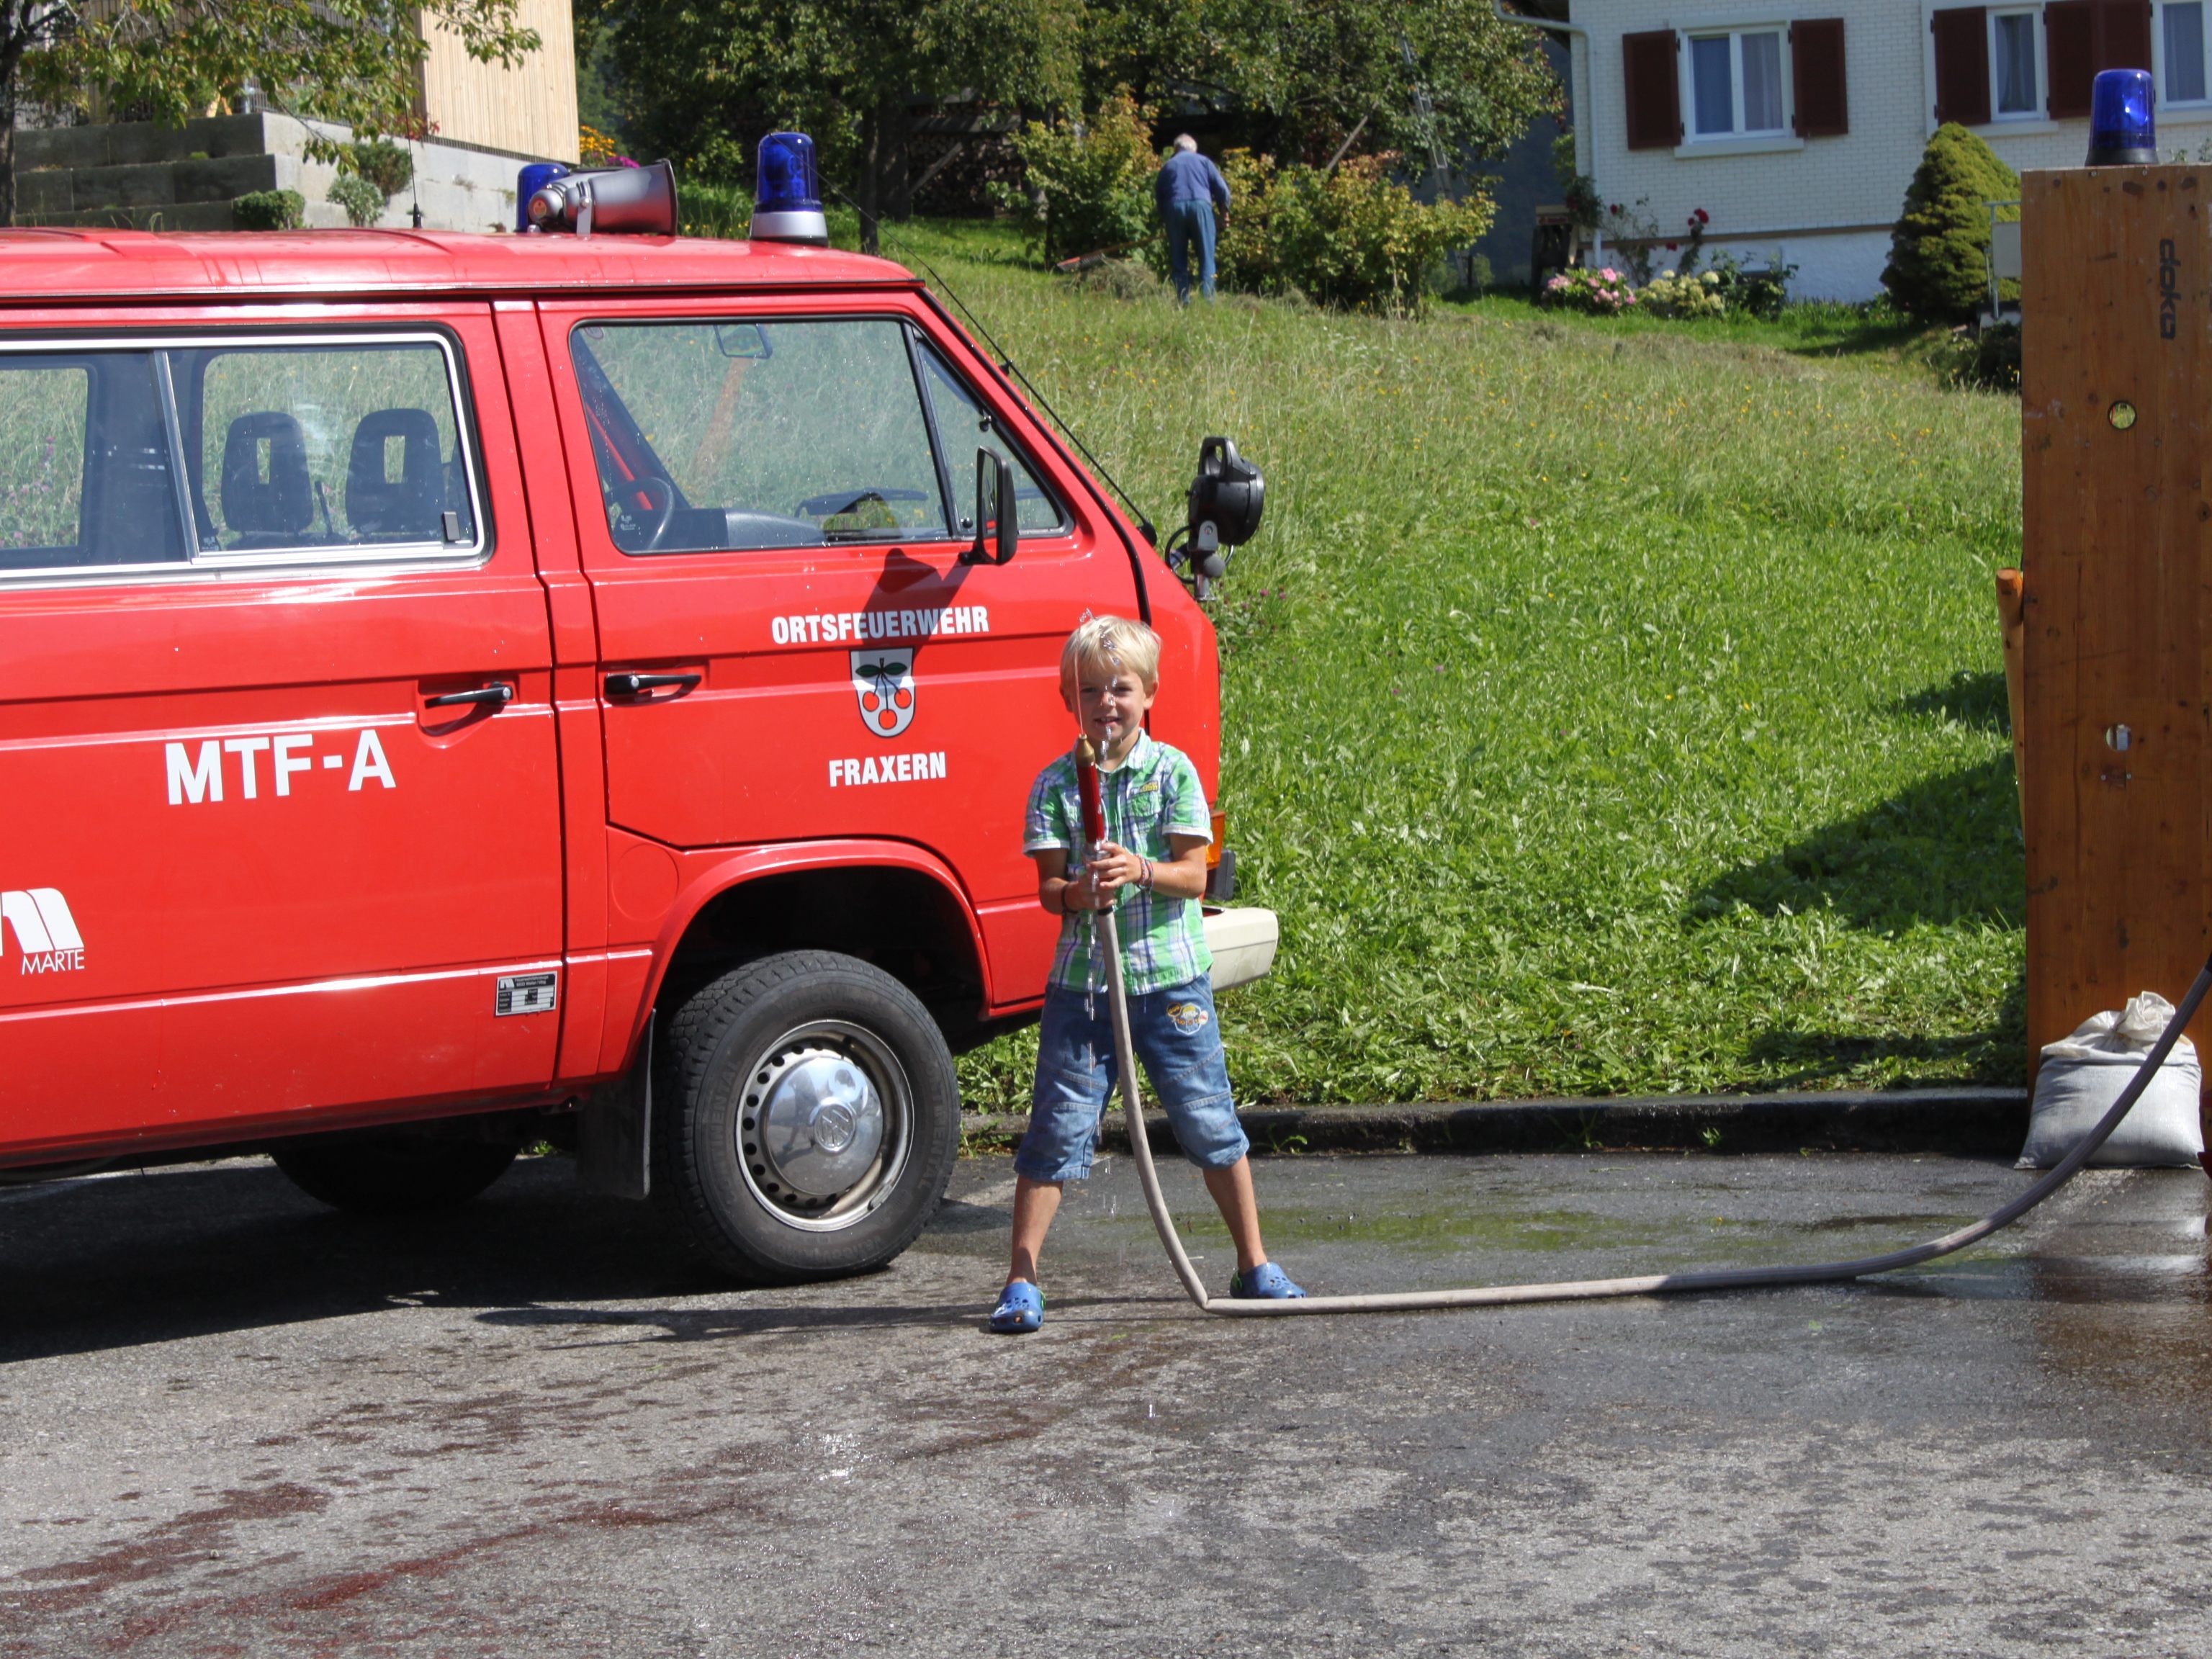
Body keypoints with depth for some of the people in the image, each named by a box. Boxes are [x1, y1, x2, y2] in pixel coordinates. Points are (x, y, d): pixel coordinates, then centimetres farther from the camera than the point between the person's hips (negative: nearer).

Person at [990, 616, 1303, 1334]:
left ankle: (1254, 1264, 20)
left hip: (1171, 975, 0)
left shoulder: (1173, 770, 0)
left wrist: (1141, 871, -23)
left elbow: (1195, 873, -5)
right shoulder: (1056, 783, 2)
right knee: (1058, 1126, -1)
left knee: (1210, 1122, 7)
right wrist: (1080, 890, -25)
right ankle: (1022, 1280, 6)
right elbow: (1048, 888, -4)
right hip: (1082, 974, 0)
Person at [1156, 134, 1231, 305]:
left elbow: (1158, 194, 17)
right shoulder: (1203, 162, 16)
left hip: (1175, 208, 1)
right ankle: (1207, 299, -8)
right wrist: (1224, 212, 18)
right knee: (1206, 258, 2)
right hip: (1200, 205, -1)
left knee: (1178, 260, 7)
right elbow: (1222, 188, 9)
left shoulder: (1168, 166, 21)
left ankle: (1183, 301, 2)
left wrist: (1165, 217, 22)